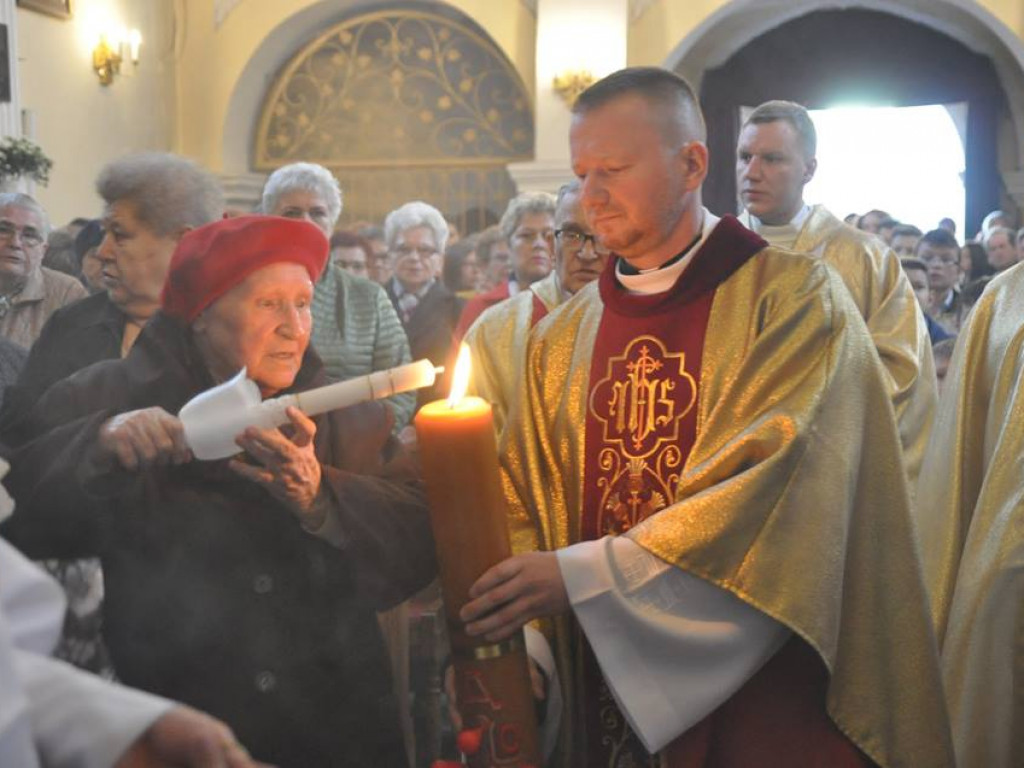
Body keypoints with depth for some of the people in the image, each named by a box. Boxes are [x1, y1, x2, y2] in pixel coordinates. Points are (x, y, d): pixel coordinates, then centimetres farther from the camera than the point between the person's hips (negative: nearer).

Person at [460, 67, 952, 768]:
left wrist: (582, 574, -23)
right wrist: (500, 616, -14)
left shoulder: (795, 298, -9)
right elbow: (525, 513, 5)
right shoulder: (562, 339, 6)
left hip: (764, 691, -4)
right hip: (610, 685, 4)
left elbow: (772, 489, -20)